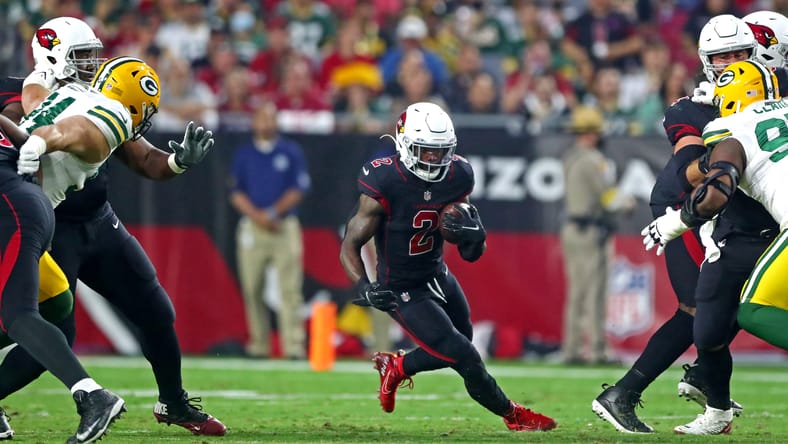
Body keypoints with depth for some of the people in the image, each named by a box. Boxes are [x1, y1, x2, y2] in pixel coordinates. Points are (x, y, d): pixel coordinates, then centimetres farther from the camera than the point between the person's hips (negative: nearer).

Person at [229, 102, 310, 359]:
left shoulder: (291, 152, 9)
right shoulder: (244, 154, 12)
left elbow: (299, 189, 2)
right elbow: (236, 193, 6)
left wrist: (274, 212, -10)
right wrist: (257, 215, -10)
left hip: (285, 226, -2)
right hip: (251, 228, 2)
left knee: (290, 288, -10)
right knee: (252, 288, -2)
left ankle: (294, 346, -14)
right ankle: (258, 345, 5)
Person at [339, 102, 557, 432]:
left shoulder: (456, 179, -8)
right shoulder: (384, 186, -26)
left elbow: (472, 255, 0)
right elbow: (350, 247, -18)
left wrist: (474, 235, -24)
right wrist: (363, 288, -35)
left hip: (437, 276, 7)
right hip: (403, 290, -7)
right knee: (464, 358, -6)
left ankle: (396, 367, 38)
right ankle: (512, 415, 18)